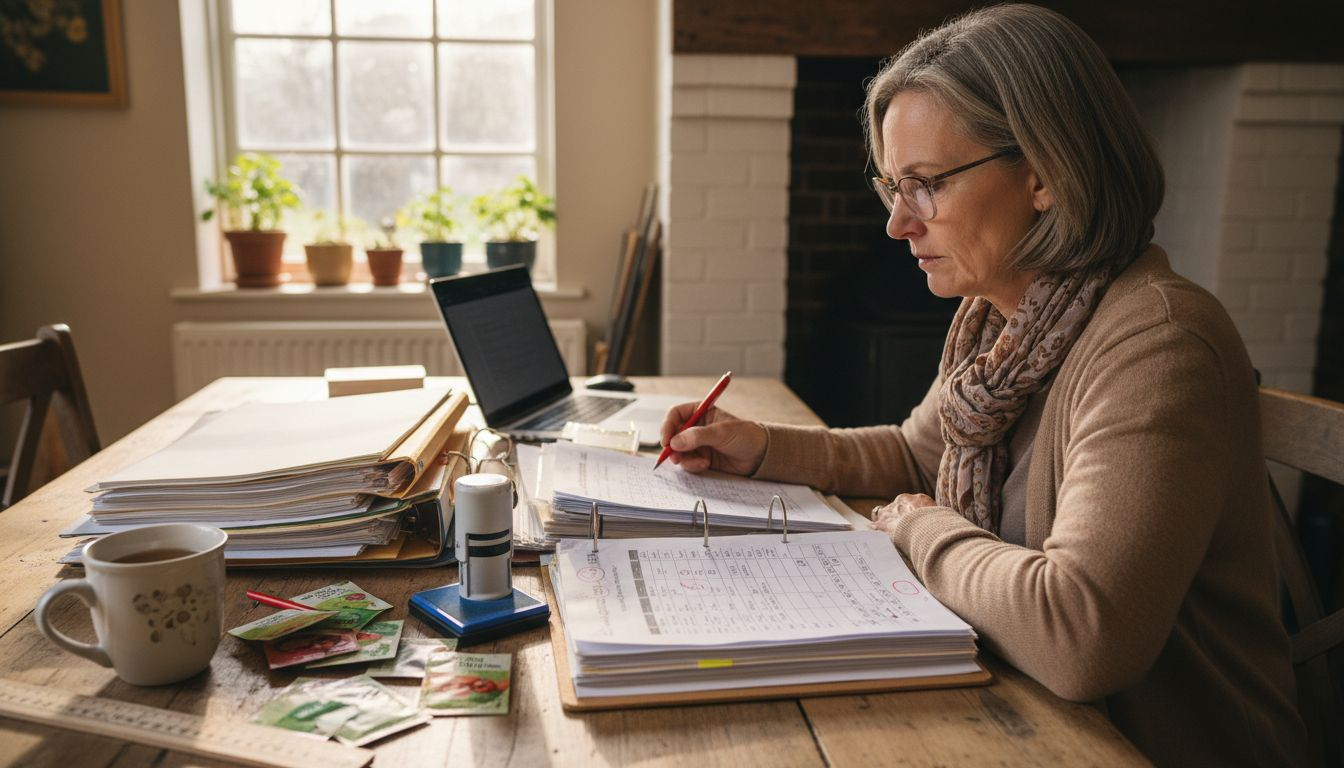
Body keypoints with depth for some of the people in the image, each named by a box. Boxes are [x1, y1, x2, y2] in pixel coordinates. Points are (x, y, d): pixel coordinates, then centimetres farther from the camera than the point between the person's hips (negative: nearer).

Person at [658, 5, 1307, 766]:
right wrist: (764, 447, 3)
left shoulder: (1155, 344, -26)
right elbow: (915, 453, 18)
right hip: (1023, 706, 7)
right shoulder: (994, 318, 2)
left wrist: (921, 525, -18)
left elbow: (1080, 635, -36)